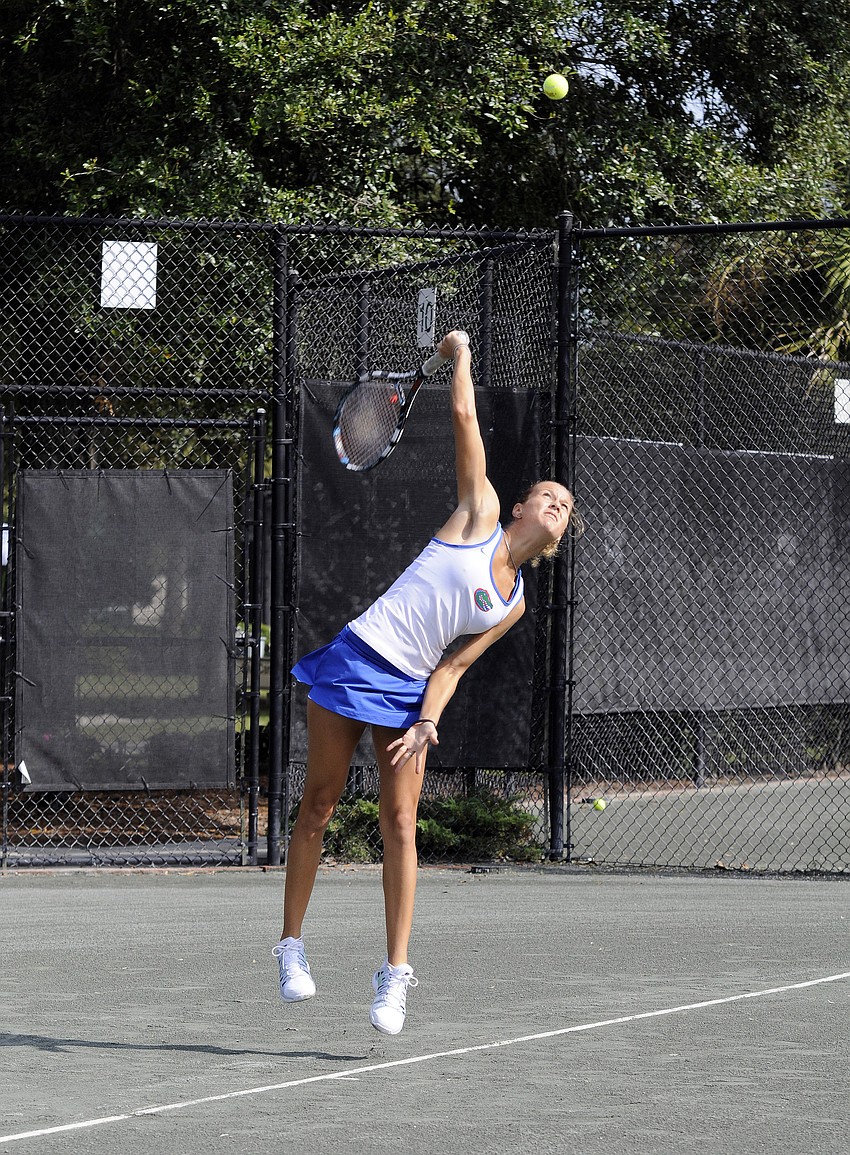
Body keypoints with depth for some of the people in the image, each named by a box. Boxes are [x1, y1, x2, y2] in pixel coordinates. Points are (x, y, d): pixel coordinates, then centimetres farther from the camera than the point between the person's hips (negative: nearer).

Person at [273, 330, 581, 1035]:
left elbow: (454, 663, 5)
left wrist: (429, 719, -10)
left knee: (400, 825, -4)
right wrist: (462, 352, 10)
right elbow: (465, 417, -1)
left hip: (408, 690, 4)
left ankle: (395, 974, -3)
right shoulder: (479, 515, 2)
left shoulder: (513, 604, 11)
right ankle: (292, 945, 11)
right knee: (319, 806, 1)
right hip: (356, 658, -4)